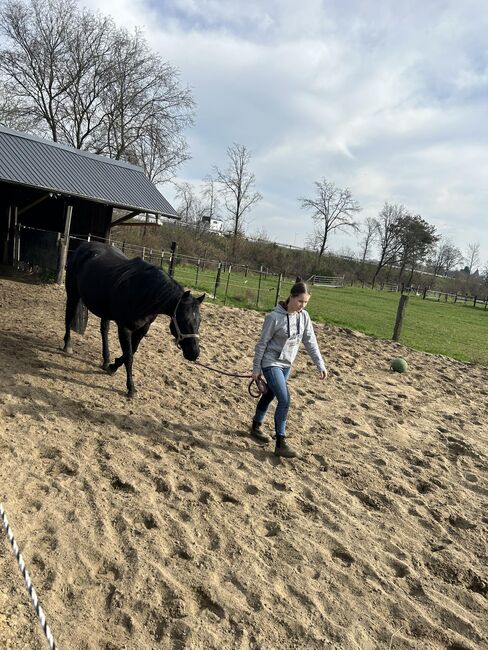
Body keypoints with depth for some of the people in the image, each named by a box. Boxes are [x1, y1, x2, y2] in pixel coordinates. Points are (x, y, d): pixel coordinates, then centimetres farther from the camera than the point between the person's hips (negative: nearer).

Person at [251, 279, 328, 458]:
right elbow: (262, 344, -14)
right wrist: (256, 369, -9)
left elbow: (310, 342, 1)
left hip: (286, 364, 6)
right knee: (284, 400, -13)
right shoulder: (275, 317, -21)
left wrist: (321, 365, -3)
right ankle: (281, 443, -2)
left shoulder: (304, 316, -5)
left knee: (270, 395, 20)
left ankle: (256, 426, 41)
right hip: (271, 363, -6)